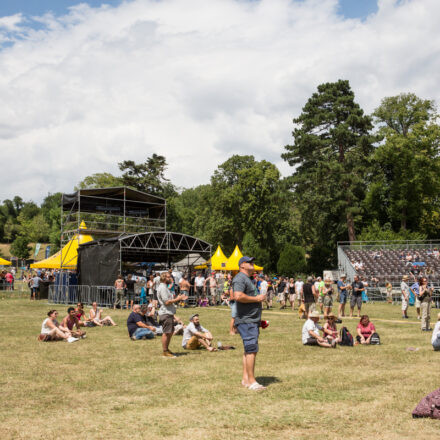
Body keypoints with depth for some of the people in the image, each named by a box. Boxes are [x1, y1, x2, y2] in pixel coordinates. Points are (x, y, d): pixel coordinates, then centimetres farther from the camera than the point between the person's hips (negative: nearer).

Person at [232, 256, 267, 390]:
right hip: (245, 321, -11)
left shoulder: (248, 279, 23)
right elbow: (238, 296, -26)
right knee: (251, 349, -12)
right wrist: (257, 299, -17)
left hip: (252, 321, 11)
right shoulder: (240, 278, -11)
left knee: (249, 350, 12)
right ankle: (251, 381, -11)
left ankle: (245, 379, 17)